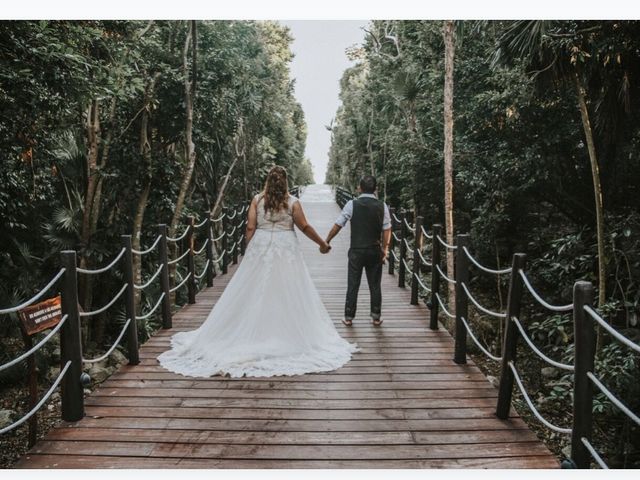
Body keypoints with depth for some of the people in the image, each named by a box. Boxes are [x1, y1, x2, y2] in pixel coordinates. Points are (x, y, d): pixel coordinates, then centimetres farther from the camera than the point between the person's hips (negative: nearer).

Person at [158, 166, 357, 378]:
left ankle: (251, 337, 15)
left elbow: (250, 227, -2)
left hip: (260, 247, 2)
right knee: (287, 294, 5)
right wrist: (322, 243, 10)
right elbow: (304, 227, -1)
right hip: (286, 249, -1)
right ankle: (290, 338, 11)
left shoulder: (257, 199, 2)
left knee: (255, 293, 8)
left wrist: (249, 249, 7)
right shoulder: (292, 201, -2)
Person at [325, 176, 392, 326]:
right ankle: (376, 317, 20)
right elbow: (386, 230, -1)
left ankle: (348, 317, 15)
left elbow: (338, 225, -5)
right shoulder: (382, 206, -1)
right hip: (375, 251, 2)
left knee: (353, 285, 8)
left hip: (356, 251, -1)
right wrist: (384, 249, 8)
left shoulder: (352, 204, -7)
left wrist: (326, 241, 6)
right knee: (375, 285, 12)